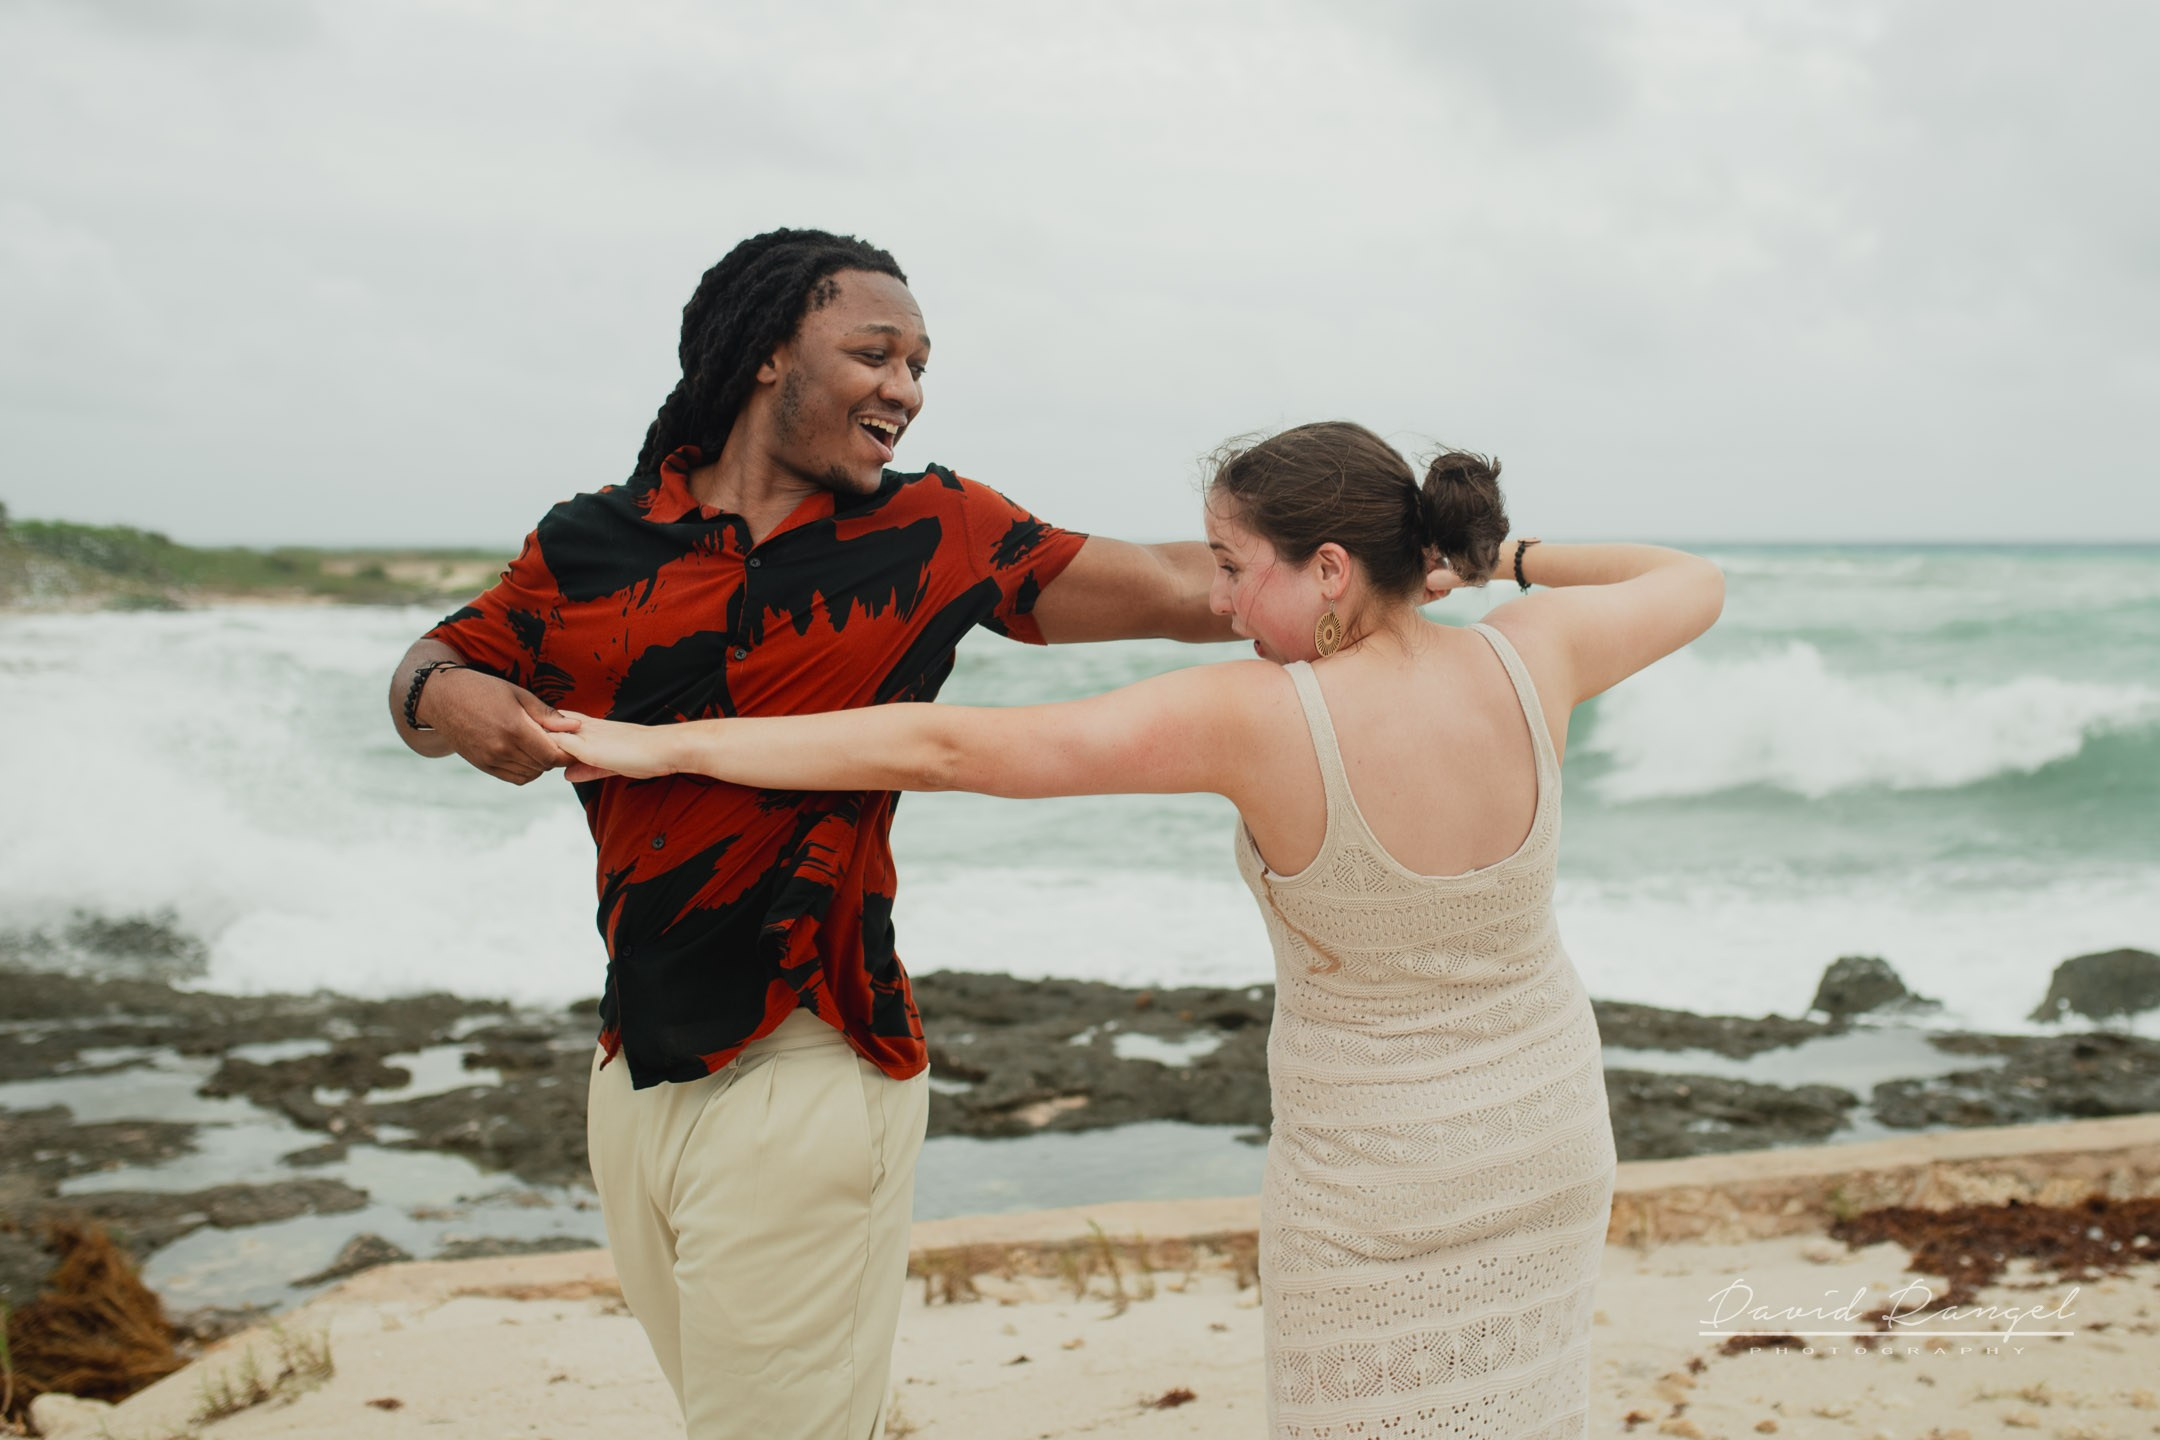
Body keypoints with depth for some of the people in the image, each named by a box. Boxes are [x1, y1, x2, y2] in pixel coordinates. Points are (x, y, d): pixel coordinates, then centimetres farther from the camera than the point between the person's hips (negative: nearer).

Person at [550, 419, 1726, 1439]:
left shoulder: (1252, 717, -27)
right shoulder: (1528, 659, -14)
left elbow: (945, 746, -27)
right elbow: (1692, 584, 9)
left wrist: (672, 745, -20)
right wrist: (1512, 557, 11)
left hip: (1373, 1185, -5)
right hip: (1553, 1143, 5)